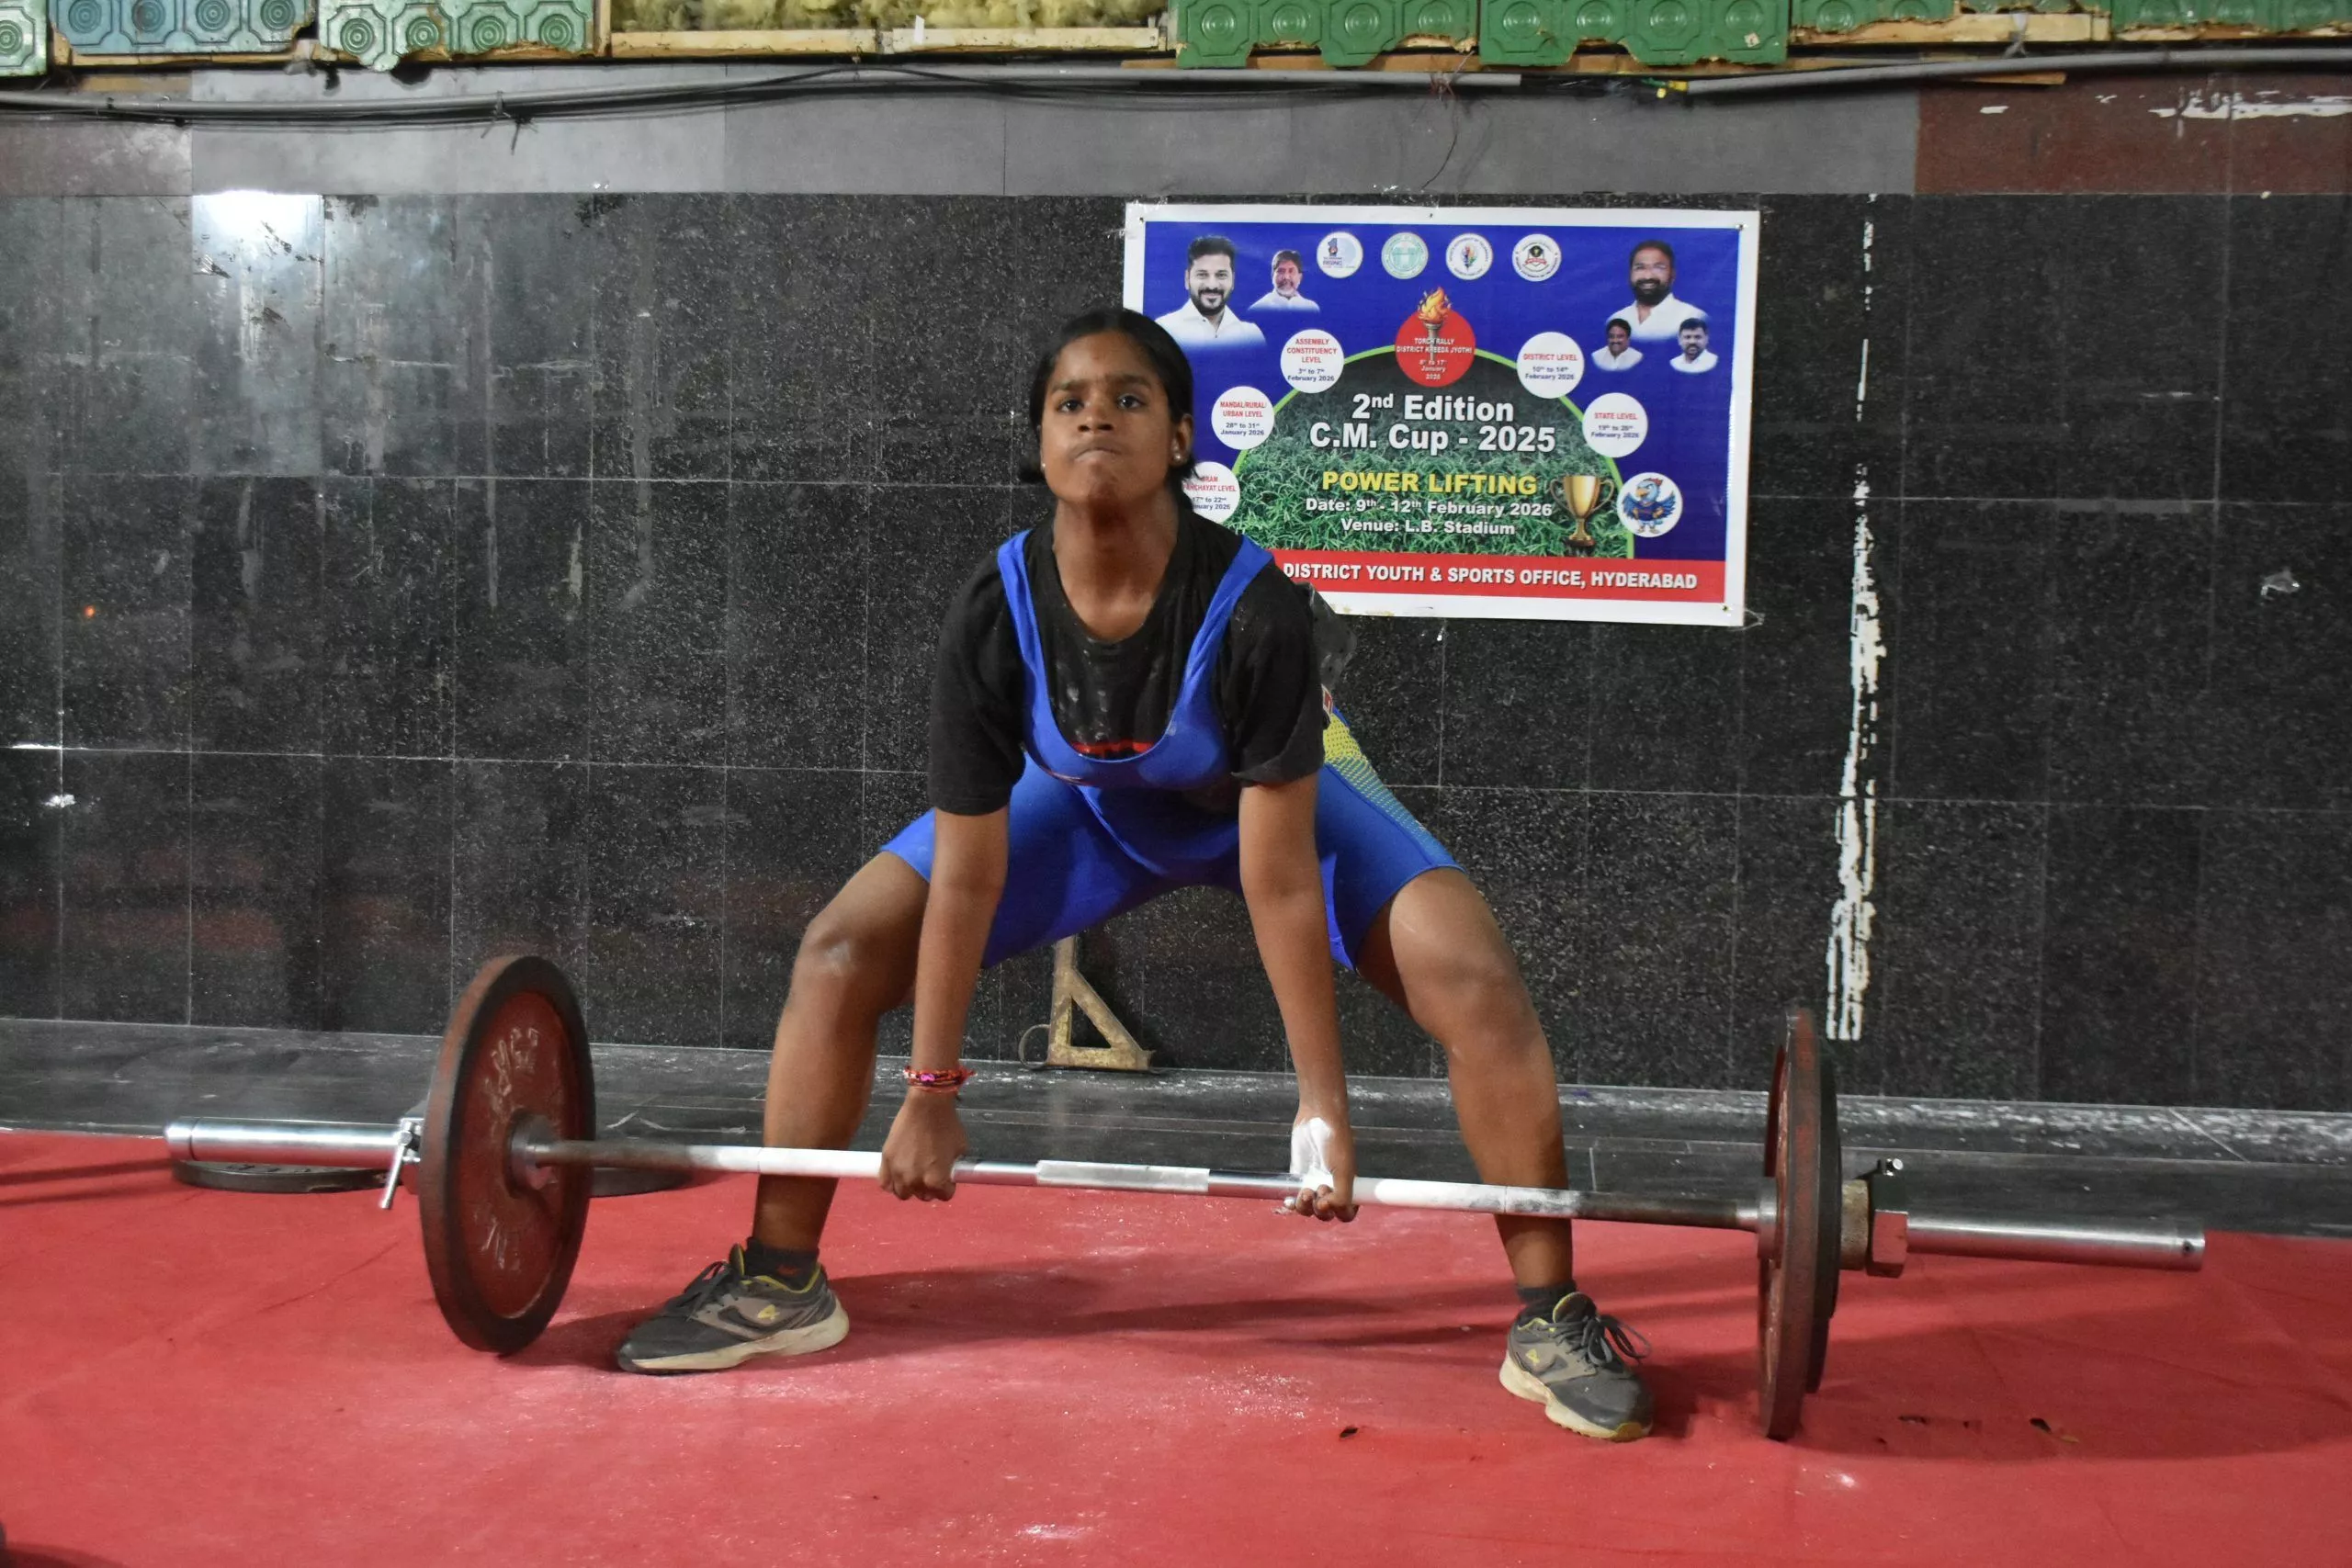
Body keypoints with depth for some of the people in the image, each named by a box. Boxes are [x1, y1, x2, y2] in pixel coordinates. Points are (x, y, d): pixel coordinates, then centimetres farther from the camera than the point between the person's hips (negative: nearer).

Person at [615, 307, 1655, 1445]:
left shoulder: (1255, 608, -36)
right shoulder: (991, 617, -29)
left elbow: (1278, 881, -30)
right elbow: (966, 877, -19)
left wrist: (1323, 1105, -25)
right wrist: (928, 1095, -13)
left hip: (1270, 802, -2)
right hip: (1086, 807, 2)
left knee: (1478, 986, -23)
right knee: (838, 956, -9)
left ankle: (1552, 1319, -5)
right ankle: (780, 1283, 9)